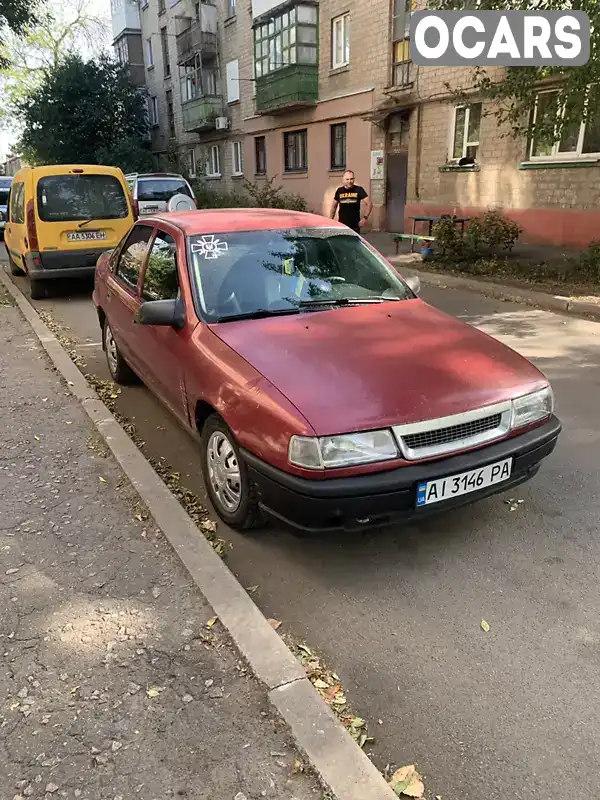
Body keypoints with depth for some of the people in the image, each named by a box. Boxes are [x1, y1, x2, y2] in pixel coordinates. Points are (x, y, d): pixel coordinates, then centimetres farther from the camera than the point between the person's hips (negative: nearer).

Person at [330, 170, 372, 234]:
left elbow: (369, 204, 0)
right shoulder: (339, 191, 6)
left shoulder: (359, 190, 0)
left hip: (355, 225, -1)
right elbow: (334, 206, 17)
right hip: (342, 225, 1)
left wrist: (365, 217, -7)